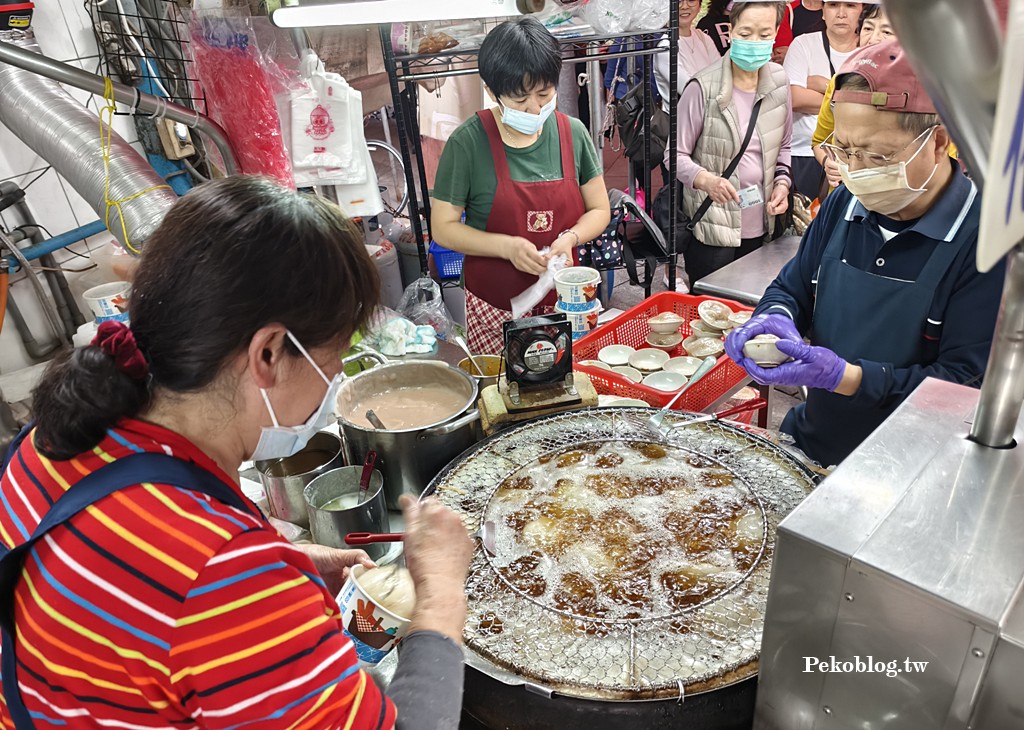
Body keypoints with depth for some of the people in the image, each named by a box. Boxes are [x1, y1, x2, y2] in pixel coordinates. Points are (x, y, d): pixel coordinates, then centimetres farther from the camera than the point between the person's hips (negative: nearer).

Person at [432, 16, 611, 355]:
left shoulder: (572, 133, 0)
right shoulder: (468, 142, -10)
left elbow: (599, 210, 7)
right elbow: (443, 228, -6)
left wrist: (570, 237, -14)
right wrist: (507, 246, -20)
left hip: (564, 301, 3)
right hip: (495, 310, -3)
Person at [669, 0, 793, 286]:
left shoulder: (778, 82, 3)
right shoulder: (703, 88, -14)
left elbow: (784, 146, 16)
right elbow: (676, 155, -10)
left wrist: (782, 182, -1)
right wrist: (706, 179, -27)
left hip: (760, 227, 5)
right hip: (711, 230, -5)